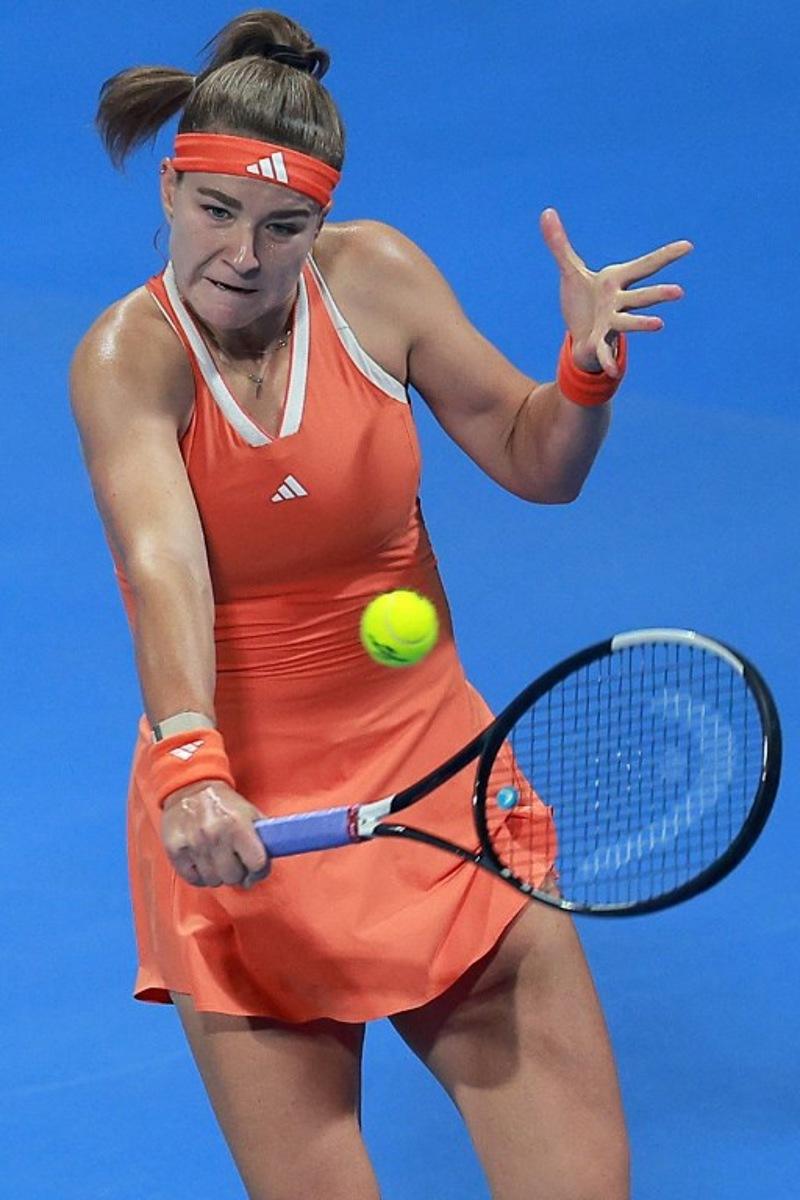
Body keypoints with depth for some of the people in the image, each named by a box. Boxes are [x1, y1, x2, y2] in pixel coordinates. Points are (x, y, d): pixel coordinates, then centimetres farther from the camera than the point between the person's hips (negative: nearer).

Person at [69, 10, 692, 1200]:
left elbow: (535, 464, 6)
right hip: (240, 821, -3)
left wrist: (588, 368, -15)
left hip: (433, 769, 3)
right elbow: (163, 567, -28)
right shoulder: (129, 356, -12)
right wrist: (192, 770, -44)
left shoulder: (376, 276, -3)